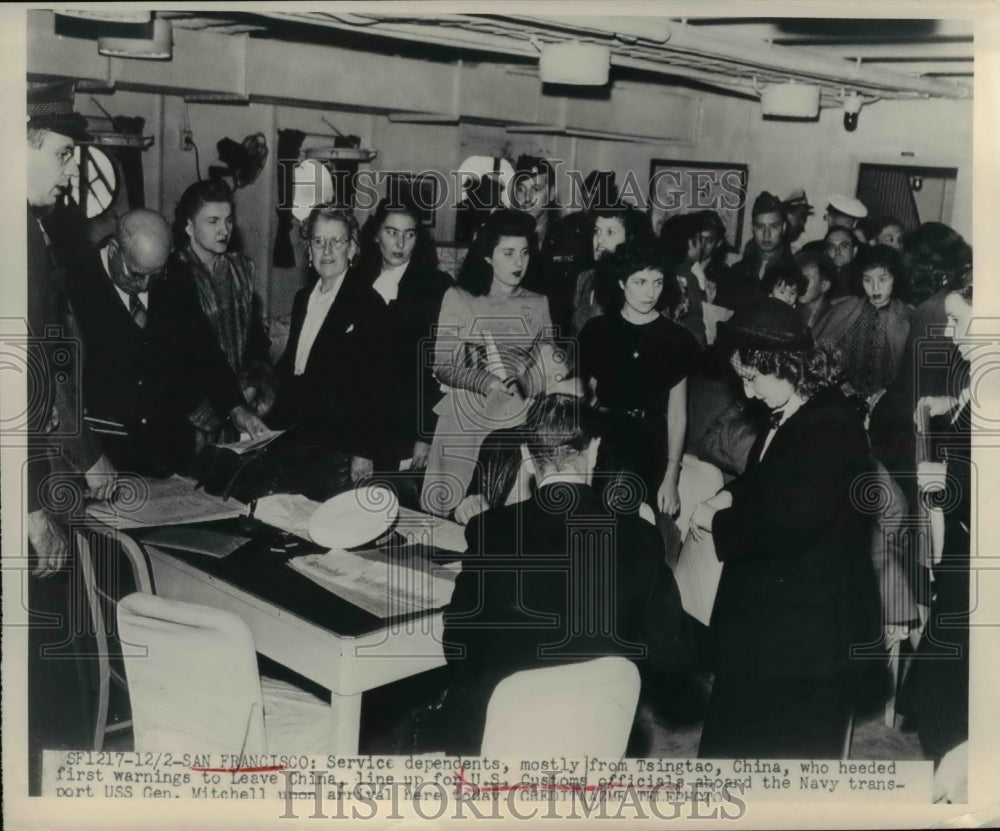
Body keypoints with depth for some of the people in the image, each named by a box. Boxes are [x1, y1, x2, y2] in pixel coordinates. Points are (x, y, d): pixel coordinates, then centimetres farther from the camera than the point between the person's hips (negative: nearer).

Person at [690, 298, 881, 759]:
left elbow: (792, 521, -29)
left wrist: (718, 522, -17)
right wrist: (730, 496, 1)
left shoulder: (832, 427, -22)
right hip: (767, 610, 10)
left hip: (810, 623, -10)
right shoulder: (784, 418, 8)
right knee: (736, 736, 20)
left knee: (795, 746, 6)